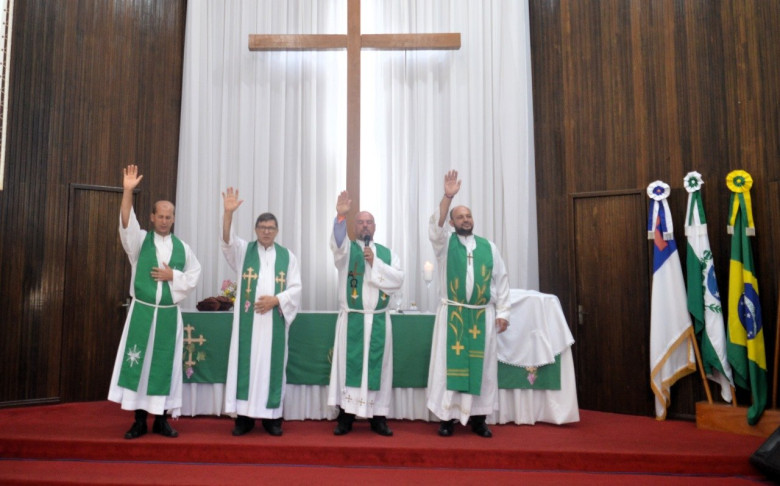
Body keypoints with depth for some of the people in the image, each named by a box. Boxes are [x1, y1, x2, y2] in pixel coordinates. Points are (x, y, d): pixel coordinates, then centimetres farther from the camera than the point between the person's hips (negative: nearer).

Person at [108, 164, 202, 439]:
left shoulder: (182, 248, 7)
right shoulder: (139, 240, 2)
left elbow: (195, 275, 10)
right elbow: (126, 223, -17)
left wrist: (173, 276, -8)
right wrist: (128, 191, -29)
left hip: (169, 315, 1)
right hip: (142, 312, -1)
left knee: (165, 365, 5)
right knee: (137, 363, 0)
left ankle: (161, 420, 15)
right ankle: (139, 421, 11)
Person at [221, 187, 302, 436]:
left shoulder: (287, 256, 8)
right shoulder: (243, 250, 6)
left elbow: (296, 288, 4)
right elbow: (227, 241, -15)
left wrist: (276, 300, -13)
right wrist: (228, 213, -30)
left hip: (275, 321, 1)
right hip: (248, 320, 0)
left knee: (272, 364, 4)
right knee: (246, 364, 0)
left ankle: (272, 416, 12)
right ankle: (244, 416, 9)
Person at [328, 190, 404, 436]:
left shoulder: (387, 253, 11)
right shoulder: (347, 249, 4)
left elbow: (399, 279, -1)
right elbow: (337, 242, -20)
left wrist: (375, 263, -10)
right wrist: (340, 216, -36)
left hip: (378, 320, 2)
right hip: (351, 320, -2)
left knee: (377, 366, 5)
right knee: (349, 365, 0)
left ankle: (378, 417, 13)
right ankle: (345, 415, 8)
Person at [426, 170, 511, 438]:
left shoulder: (488, 247, 7)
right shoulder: (445, 243, 1)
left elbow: (501, 280, 8)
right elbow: (435, 226, -21)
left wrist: (502, 312, 2)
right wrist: (447, 197, -33)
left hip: (483, 316, 2)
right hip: (452, 315, -2)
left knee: (481, 365, 6)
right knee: (450, 364, 0)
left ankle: (478, 418, 16)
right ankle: (447, 417, 8)